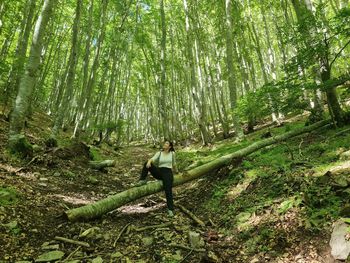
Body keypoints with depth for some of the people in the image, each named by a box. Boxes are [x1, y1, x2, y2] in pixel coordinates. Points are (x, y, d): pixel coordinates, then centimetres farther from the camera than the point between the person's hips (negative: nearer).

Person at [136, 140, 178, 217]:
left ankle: (170, 209, -10)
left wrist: (176, 172, 32)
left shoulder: (172, 153, 5)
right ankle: (142, 180, -15)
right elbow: (152, 159, -12)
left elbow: (174, 163, 20)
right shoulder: (159, 153, 6)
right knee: (146, 164, -20)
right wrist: (149, 162, -37)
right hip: (159, 173, 3)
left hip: (168, 173, -2)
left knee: (168, 191, -23)